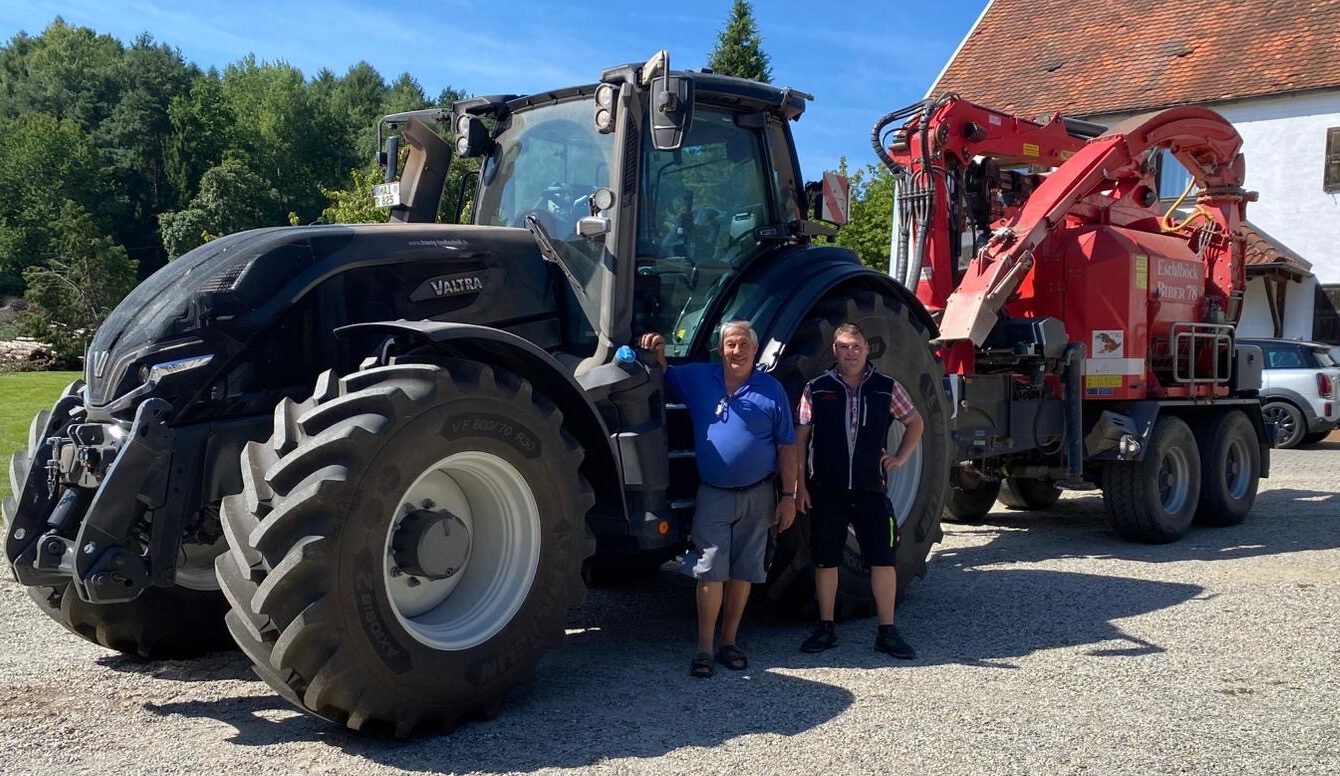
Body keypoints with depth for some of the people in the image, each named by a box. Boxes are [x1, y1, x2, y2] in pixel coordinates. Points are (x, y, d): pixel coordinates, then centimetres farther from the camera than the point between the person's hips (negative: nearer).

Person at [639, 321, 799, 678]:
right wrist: (657, 355, -8)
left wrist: (788, 495, -3)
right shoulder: (698, 378, 3)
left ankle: (729, 642, 21)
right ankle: (704, 649, -1)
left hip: (758, 495, 1)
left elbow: (787, 447, 2)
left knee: (742, 572, 9)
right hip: (713, 494, 0)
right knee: (711, 571, -6)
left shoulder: (771, 389, 0)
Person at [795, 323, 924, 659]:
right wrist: (800, 484, -1)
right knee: (826, 559, 7)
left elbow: (915, 422, 16)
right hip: (825, 489, 0)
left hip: (870, 488, 0)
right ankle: (825, 628, 20)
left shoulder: (886, 388, 3)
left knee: (883, 559, 0)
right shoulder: (816, 389, 1)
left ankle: (887, 632, 10)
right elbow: (800, 438, 3)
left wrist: (901, 457, 5)